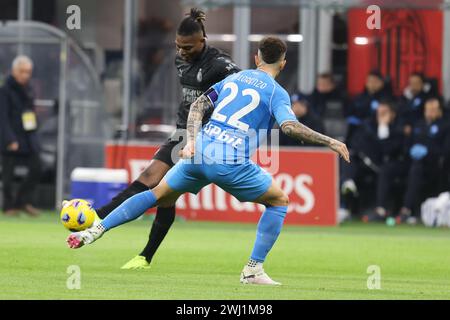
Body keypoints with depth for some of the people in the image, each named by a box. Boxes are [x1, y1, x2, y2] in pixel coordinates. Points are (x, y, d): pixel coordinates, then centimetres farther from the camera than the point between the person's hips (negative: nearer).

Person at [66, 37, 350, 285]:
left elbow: (198, 106, 15)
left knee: (159, 194, 21)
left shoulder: (235, 77, 20)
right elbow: (290, 126, -14)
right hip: (233, 161, -5)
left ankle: (95, 231, 12)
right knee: (279, 201, 14)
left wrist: (192, 141, 9)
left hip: (200, 151, 5)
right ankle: (253, 270, 7)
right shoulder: (277, 92, 3)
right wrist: (330, 142, -10)